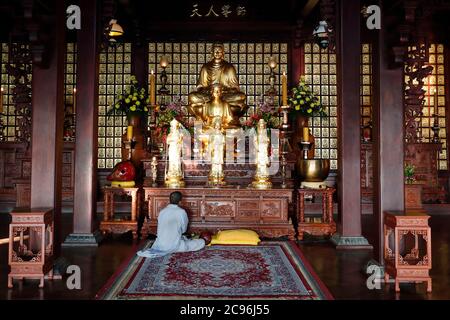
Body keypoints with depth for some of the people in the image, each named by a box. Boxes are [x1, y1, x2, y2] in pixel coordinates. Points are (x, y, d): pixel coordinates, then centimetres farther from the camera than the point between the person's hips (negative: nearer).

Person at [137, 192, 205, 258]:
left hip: (161, 245, 6)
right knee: (202, 242, 1)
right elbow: (184, 229, 1)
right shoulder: (182, 212, -13)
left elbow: (159, 230, 10)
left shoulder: (162, 212, 0)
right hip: (175, 245, -6)